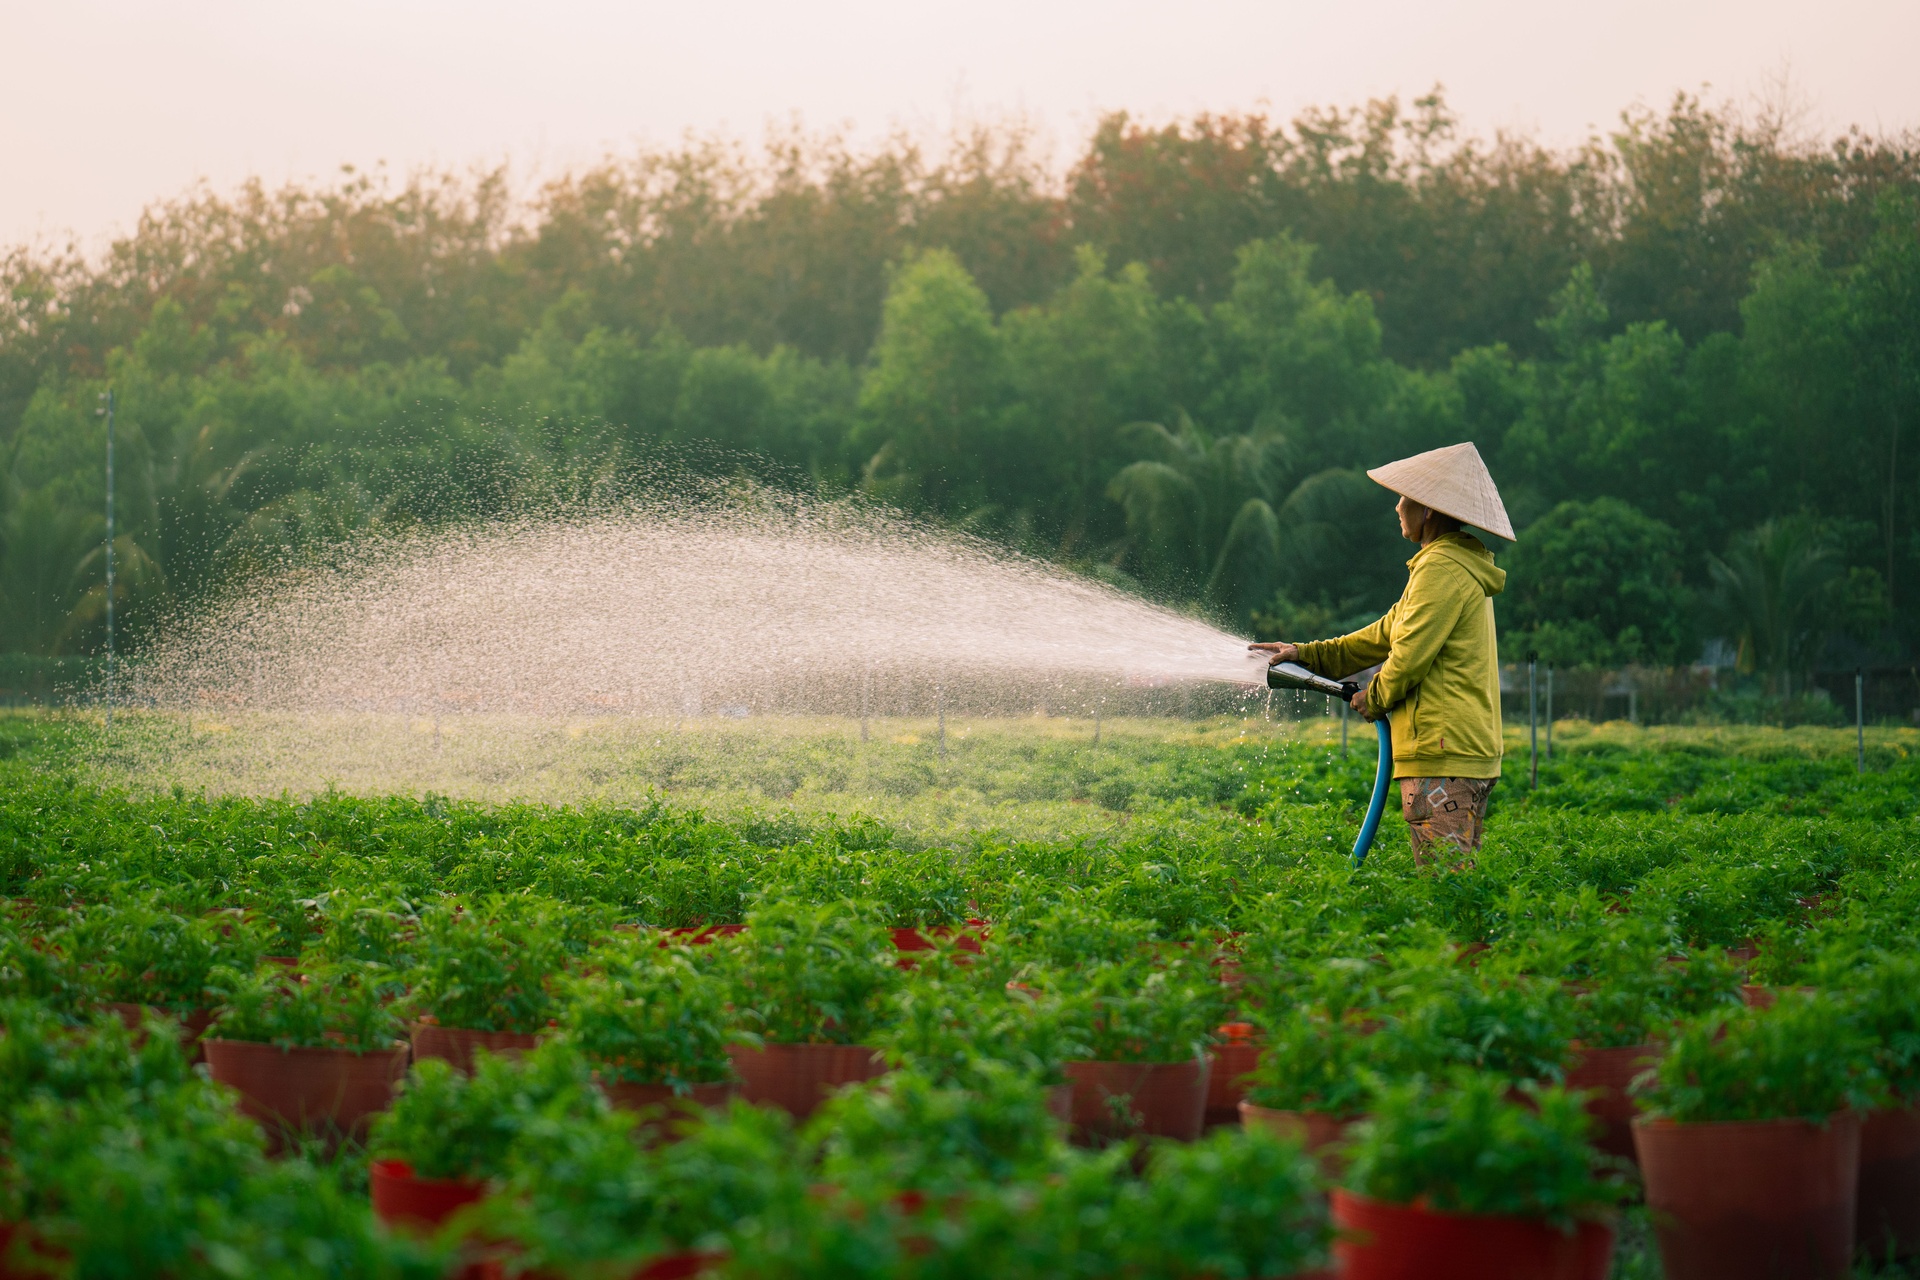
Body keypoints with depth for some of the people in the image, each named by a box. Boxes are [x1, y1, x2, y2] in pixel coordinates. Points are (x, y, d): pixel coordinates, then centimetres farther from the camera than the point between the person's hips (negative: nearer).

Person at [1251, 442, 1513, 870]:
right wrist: (1307, 655, 22)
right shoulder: (1462, 567, 22)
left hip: (1443, 753, -10)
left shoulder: (1444, 567, -12)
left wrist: (1373, 699, 3)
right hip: (1472, 752, 10)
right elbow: (1386, 636, 26)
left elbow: (1410, 655, -16)